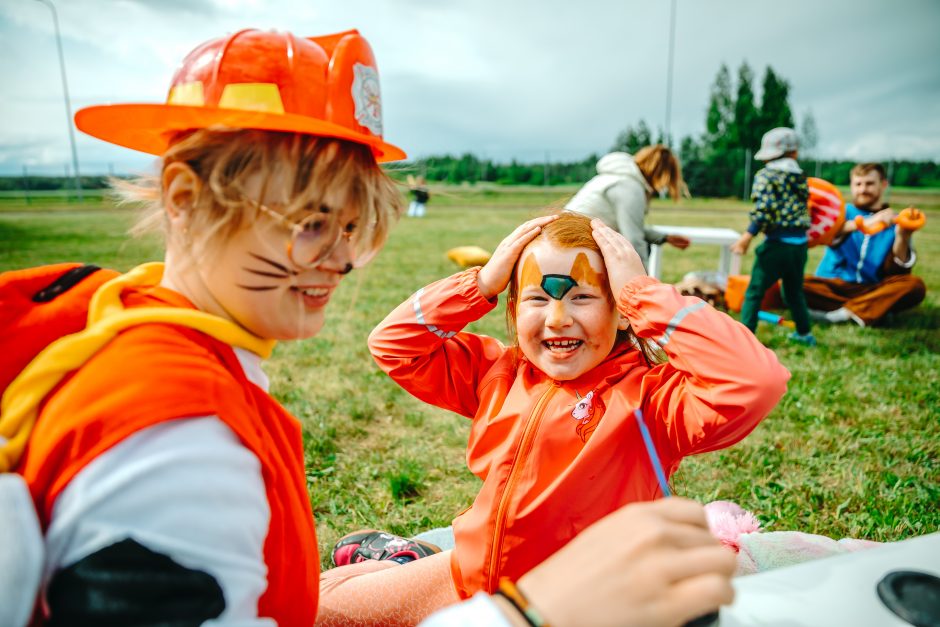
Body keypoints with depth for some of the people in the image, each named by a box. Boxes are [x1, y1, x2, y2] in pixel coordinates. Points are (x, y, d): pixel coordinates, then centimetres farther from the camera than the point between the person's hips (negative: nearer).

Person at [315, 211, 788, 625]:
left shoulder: (649, 395, -17)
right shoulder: (496, 372, -2)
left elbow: (755, 384, -34)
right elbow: (393, 344, 0)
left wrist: (644, 293, -27)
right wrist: (484, 282, -10)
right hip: (468, 577, 5)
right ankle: (409, 560, 31)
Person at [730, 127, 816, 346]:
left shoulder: (765, 175, -6)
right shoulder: (800, 177, 12)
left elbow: (764, 209, -17)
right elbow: (802, 210, 13)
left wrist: (747, 236, -18)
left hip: (777, 243, -6)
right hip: (800, 243, 6)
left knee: (754, 292, 0)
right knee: (794, 290, 23)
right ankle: (804, 333, 35)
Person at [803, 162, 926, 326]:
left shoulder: (894, 223, 10)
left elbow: (897, 272, -3)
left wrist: (902, 238, -19)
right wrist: (864, 223, -34)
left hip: (872, 291, 1)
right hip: (833, 287, -1)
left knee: (915, 285, -25)